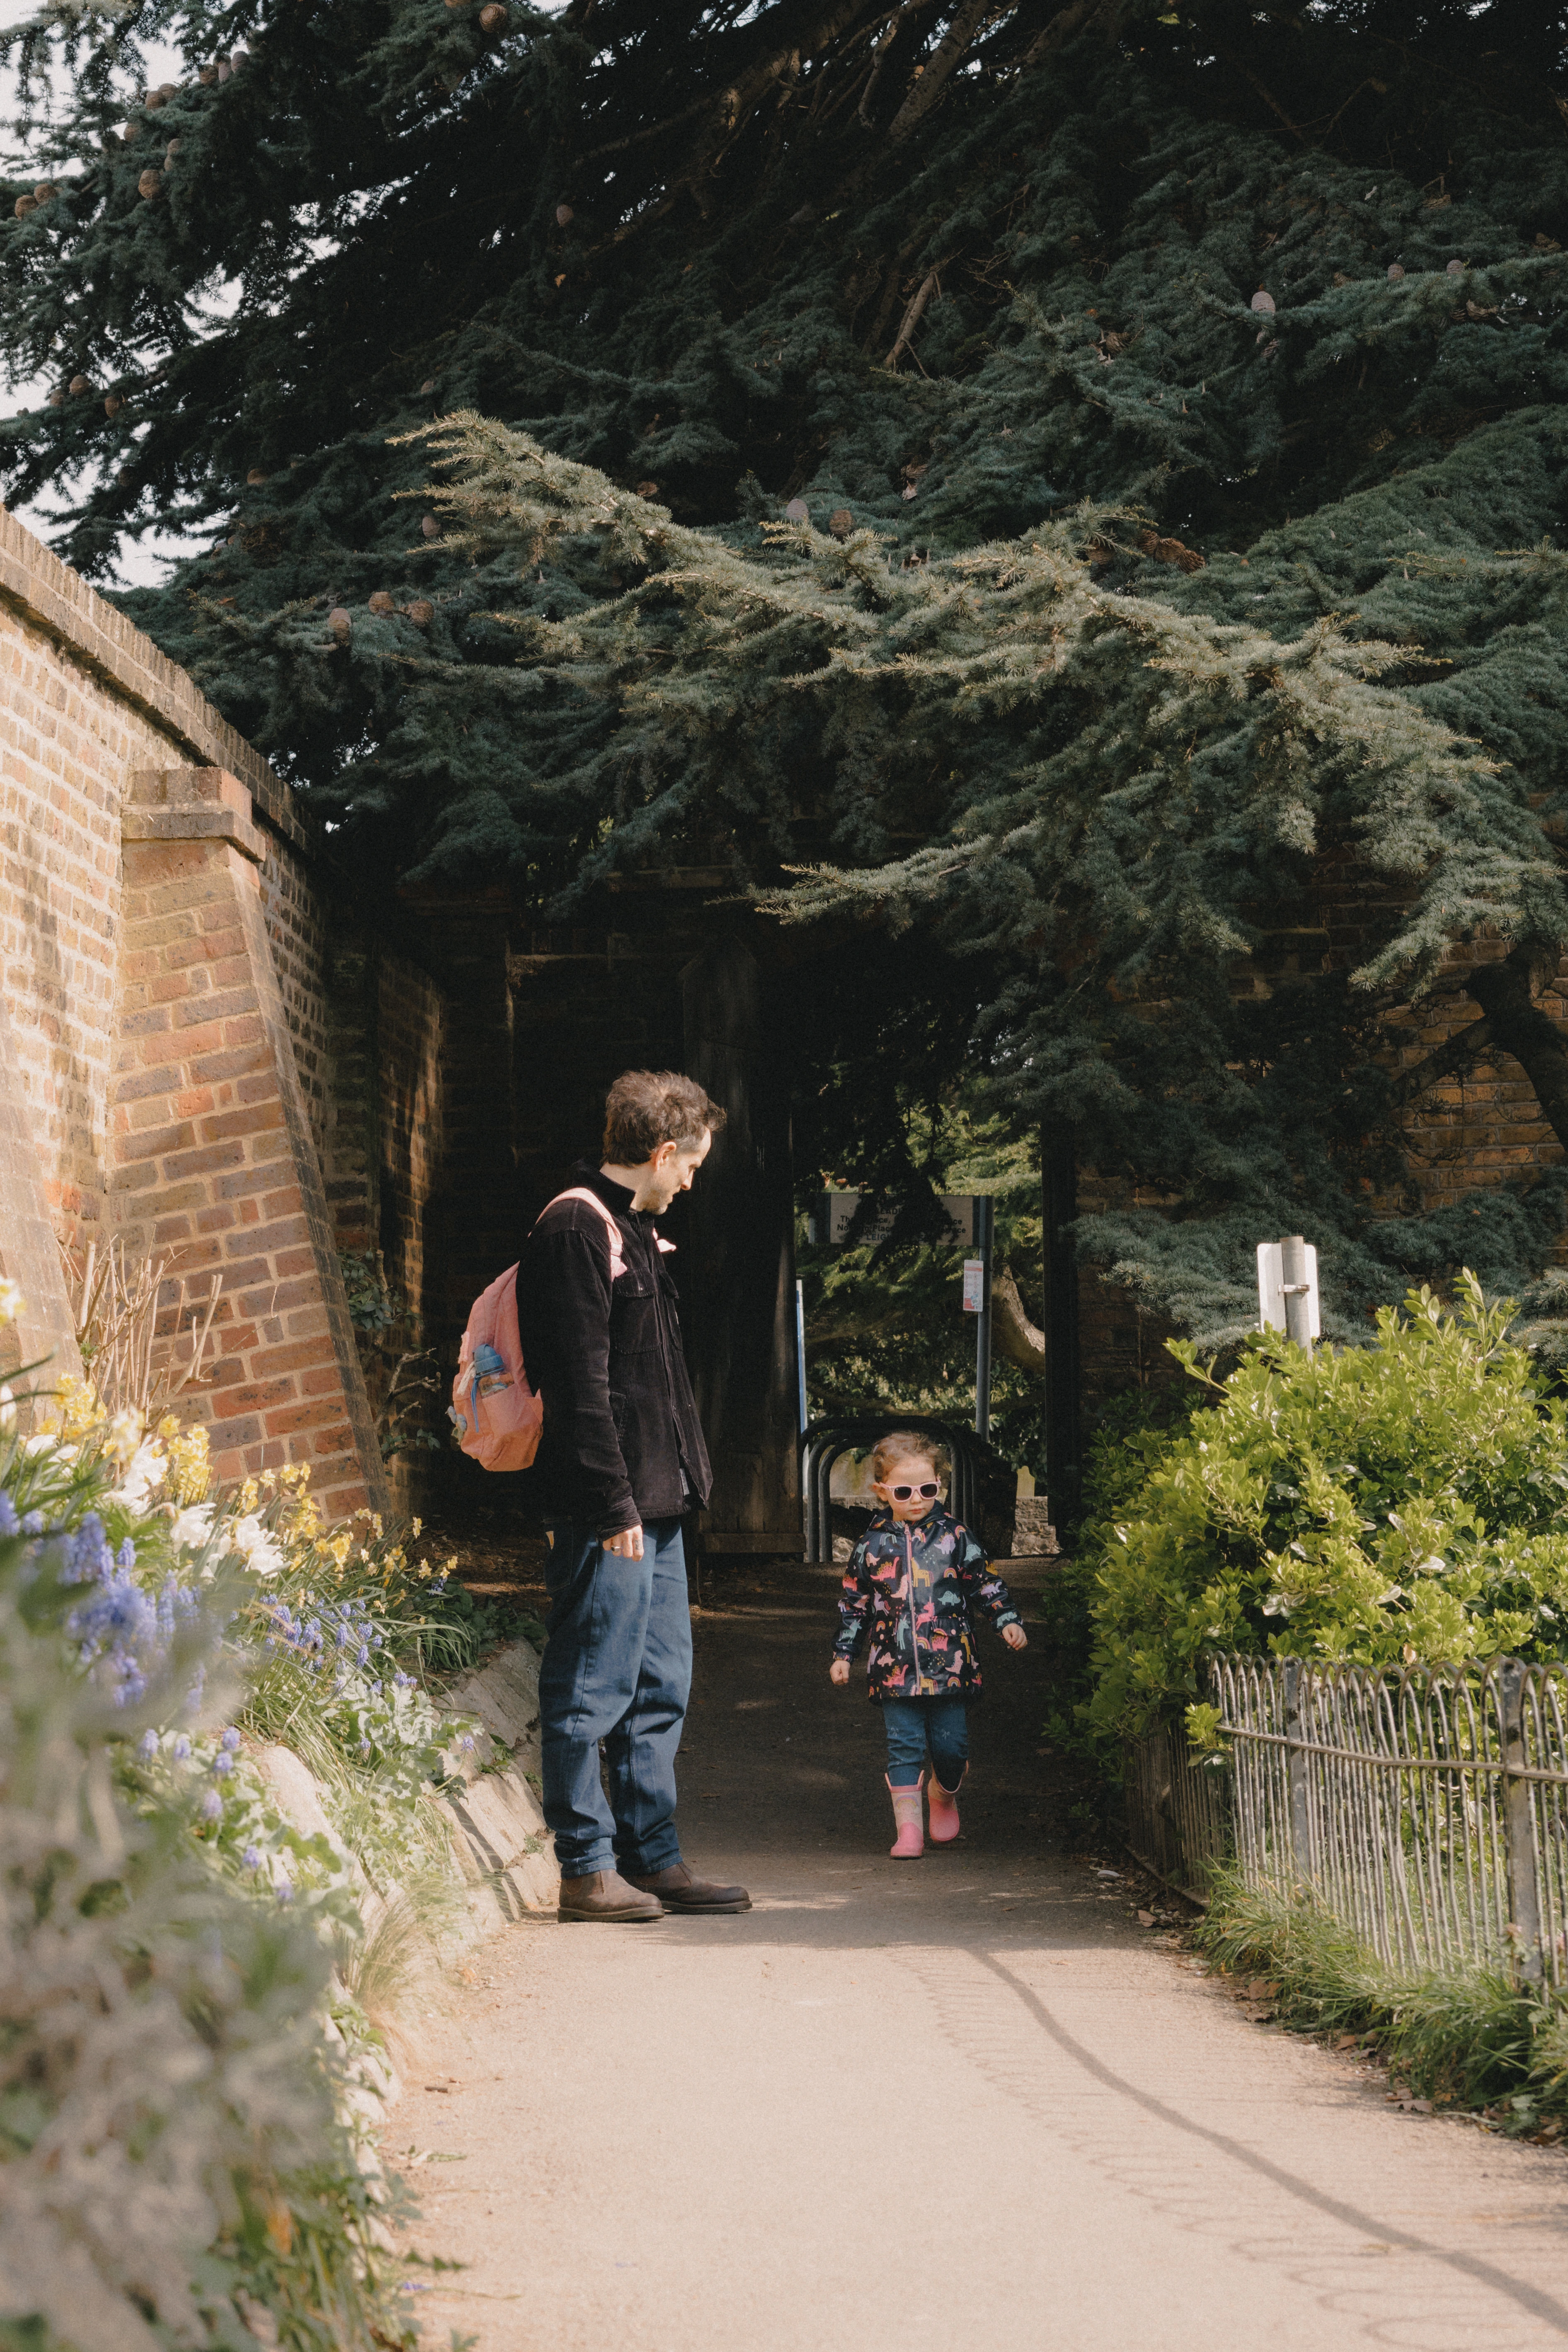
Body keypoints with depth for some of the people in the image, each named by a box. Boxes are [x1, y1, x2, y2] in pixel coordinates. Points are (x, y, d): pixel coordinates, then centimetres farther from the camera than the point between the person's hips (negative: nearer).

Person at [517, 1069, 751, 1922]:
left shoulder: (631, 1230, 18)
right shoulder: (576, 1230, -13)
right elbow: (580, 1386, -18)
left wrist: (680, 1482, 18)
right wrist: (614, 1504, -20)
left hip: (655, 1503, 10)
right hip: (609, 1509, -10)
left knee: (659, 1691, 13)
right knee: (591, 1692, -3)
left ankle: (655, 1860, 19)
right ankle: (588, 1868, 2)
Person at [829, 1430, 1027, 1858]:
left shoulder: (953, 1534, 3)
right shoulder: (873, 1544, 4)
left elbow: (984, 1582, 10)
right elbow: (854, 1602, 11)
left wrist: (1007, 1620, -1)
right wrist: (843, 1654, 10)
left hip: (949, 1663, 0)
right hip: (895, 1666, 0)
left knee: (951, 1745, 3)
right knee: (904, 1746, -4)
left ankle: (944, 1798, 32)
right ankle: (908, 1828, 1)